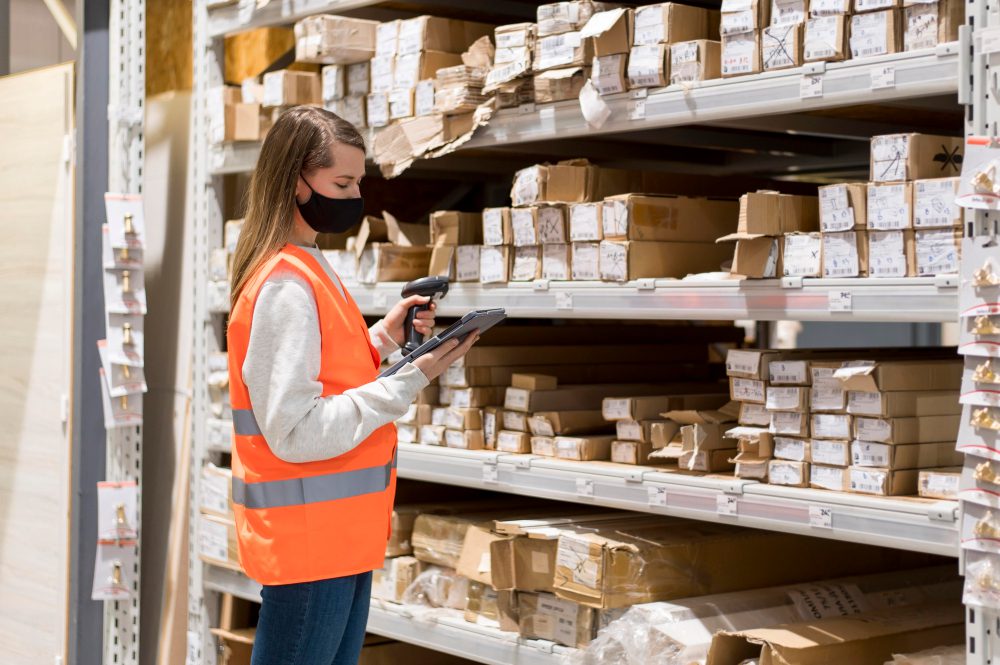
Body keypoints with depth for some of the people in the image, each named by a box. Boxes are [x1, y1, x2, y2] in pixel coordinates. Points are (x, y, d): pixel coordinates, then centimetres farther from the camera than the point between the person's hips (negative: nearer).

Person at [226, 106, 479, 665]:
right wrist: (411, 380, -23)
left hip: (341, 535, 10)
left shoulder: (309, 269, 12)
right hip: (309, 540, -10)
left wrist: (384, 337, 3)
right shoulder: (285, 288, -18)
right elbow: (297, 432, -23)